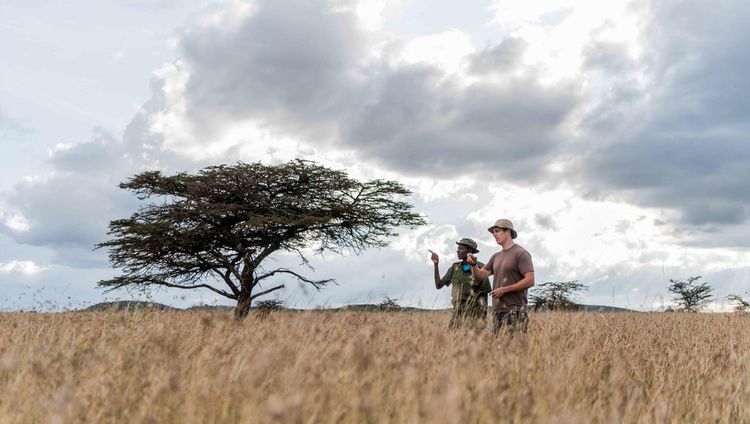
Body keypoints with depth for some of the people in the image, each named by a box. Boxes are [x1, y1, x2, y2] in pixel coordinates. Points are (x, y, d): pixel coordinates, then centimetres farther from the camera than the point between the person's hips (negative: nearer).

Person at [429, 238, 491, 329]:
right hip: (457, 315, 5)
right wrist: (436, 264, 0)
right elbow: (438, 285, 10)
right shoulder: (455, 267, 8)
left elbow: (484, 295, -4)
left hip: (474, 316, -5)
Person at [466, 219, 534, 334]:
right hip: (497, 310, 7)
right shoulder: (496, 257, 19)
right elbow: (480, 275, 14)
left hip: (514, 309, -7)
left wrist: (504, 290, -13)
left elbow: (530, 281, -13)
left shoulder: (521, 253, -4)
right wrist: (474, 264, -8)